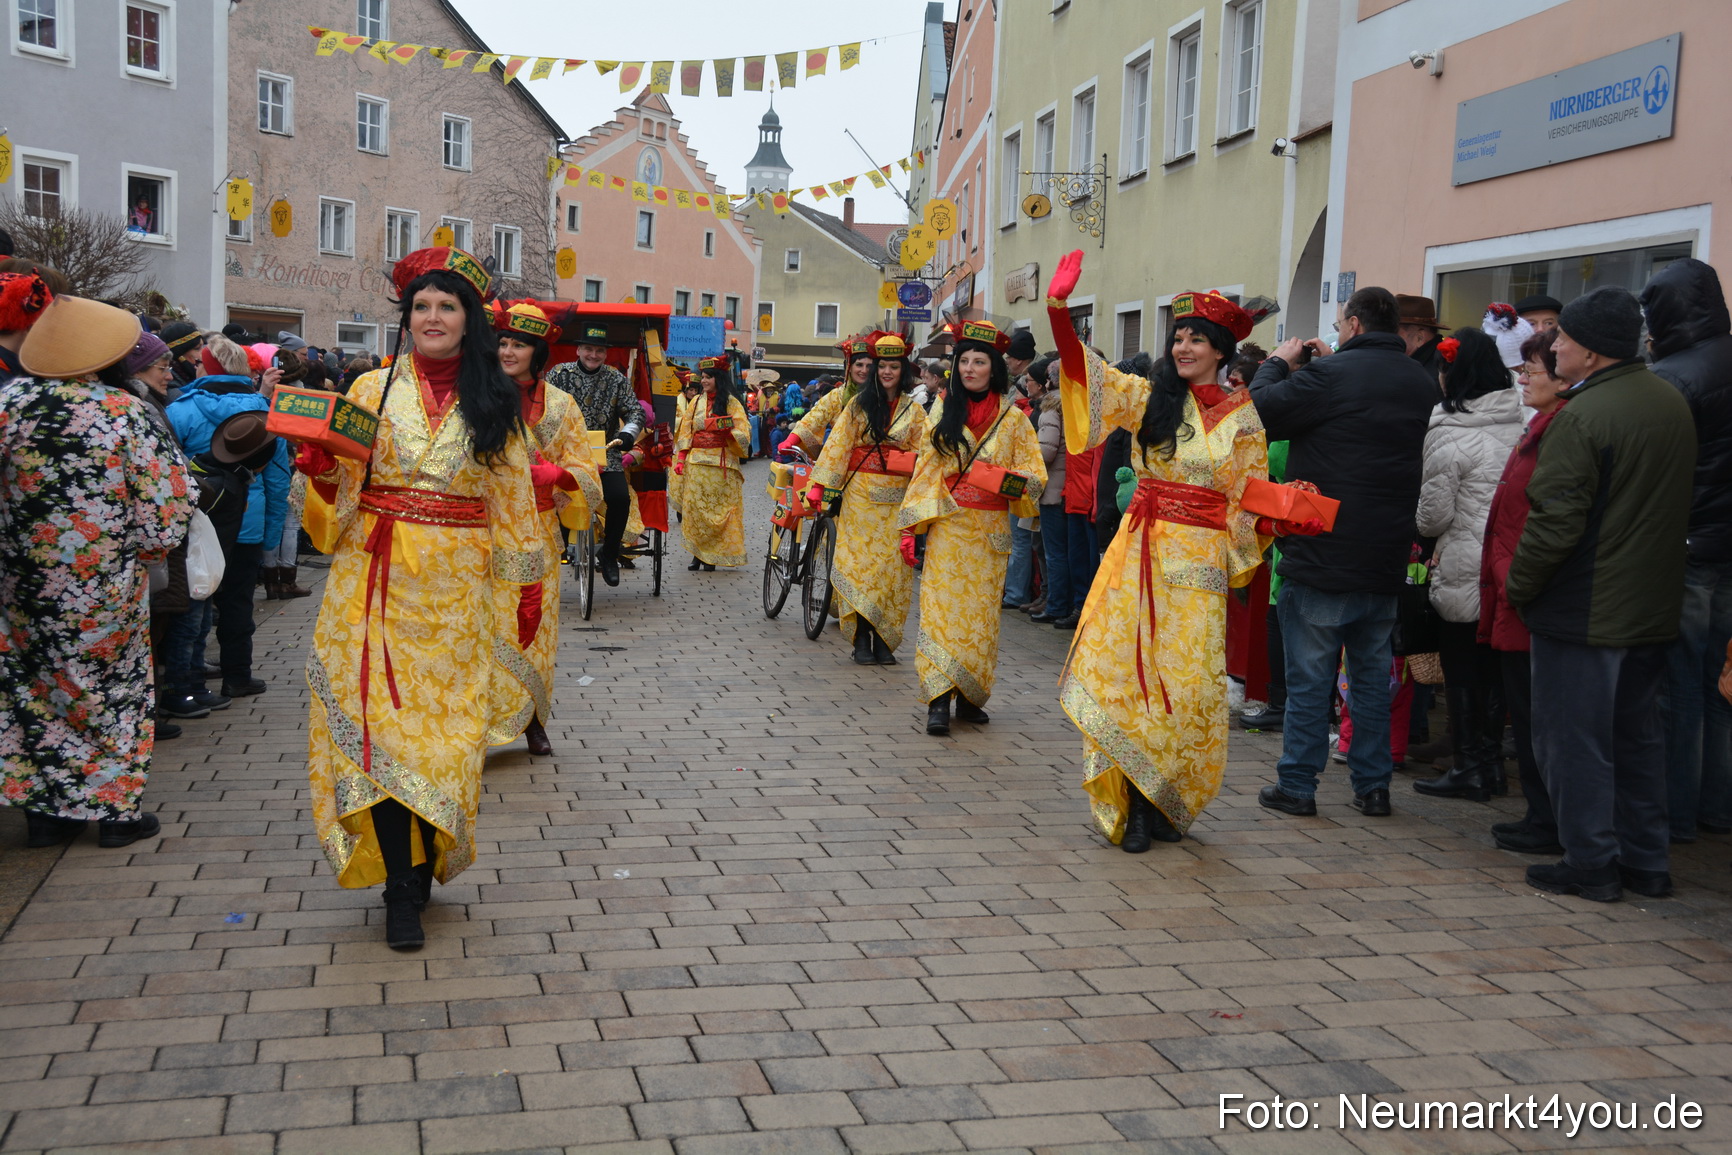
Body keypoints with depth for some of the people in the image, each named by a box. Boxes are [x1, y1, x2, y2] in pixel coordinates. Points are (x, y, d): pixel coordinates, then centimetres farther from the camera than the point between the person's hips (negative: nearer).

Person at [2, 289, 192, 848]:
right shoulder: (125, 412, -14)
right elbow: (162, 508, -11)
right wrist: (148, 548, 8)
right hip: (108, 583, -3)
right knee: (115, 684, 11)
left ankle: (46, 809, 21)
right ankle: (115, 810, 17)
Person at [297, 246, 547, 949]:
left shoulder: (494, 402, 8)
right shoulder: (374, 389, 6)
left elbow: (513, 495, 9)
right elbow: (341, 490, 7)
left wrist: (528, 584, 7)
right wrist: (320, 469, -15)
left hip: (454, 586, 1)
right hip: (376, 580, 0)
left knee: (445, 726, 1)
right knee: (380, 719, -5)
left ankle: (421, 865, 19)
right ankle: (403, 891, 2)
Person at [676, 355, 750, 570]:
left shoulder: (731, 403, 1)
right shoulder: (696, 402, 13)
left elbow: (743, 433, -4)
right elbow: (687, 432, 13)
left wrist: (727, 431, -23)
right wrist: (681, 460, 6)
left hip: (721, 464, -3)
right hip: (696, 462, 4)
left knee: (718, 508, -2)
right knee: (694, 506, -2)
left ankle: (712, 555, 4)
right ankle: (697, 554, 4)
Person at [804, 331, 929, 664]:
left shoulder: (914, 410, 8)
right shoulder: (859, 404, 4)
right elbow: (837, 445, 0)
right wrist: (819, 486, -7)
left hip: (896, 500, 1)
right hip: (861, 496, -1)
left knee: (892, 567, 1)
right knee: (859, 562, -3)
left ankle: (883, 641, 8)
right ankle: (861, 640, 1)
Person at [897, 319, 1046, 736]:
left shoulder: (1012, 419, 3)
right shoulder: (943, 416, 8)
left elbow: (1035, 477, -1)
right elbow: (924, 473, 9)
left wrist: (997, 479, -21)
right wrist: (909, 528, 3)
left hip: (989, 533, -1)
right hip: (947, 529, 1)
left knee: (980, 612, 3)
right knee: (941, 607, -7)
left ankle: (970, 697, 14)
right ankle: (939, 701, -8)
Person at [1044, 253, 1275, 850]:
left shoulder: (1241, 415, 6)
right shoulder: (1150, 396, 6)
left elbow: (1251, 499, 10)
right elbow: (1085, 372, -6)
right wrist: (1058, 306, -18)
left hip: (1199, 560, -1)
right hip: (1140, 552, 1)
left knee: (1187, 686, -2)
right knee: (1121, 670, -2)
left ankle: (1163, 801, 15)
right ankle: (1132, 803, 7)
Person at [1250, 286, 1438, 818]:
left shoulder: (1330, 375, -15)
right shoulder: (1423, 383, 6)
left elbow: (1259, 413, -12)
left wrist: (1277, 364, 4)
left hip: (1321, 558, -5)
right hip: (1386, 561, 6)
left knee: (1309, 676, 3)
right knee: (1373, 676, 14)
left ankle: (1297, 784, 10)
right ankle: (1372, 786, 20)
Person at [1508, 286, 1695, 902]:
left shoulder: (1582, 417, -20)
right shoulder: (1674, 401, 8)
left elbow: (1555, 520, -21)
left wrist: (1518, 585, -9)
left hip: (1583, 612, -8)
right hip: (1654, 609, 8)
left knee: (1573, 737, 3)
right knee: (1637, 735, 17)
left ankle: (1591, 864, 9)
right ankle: (1647, 862, 24)